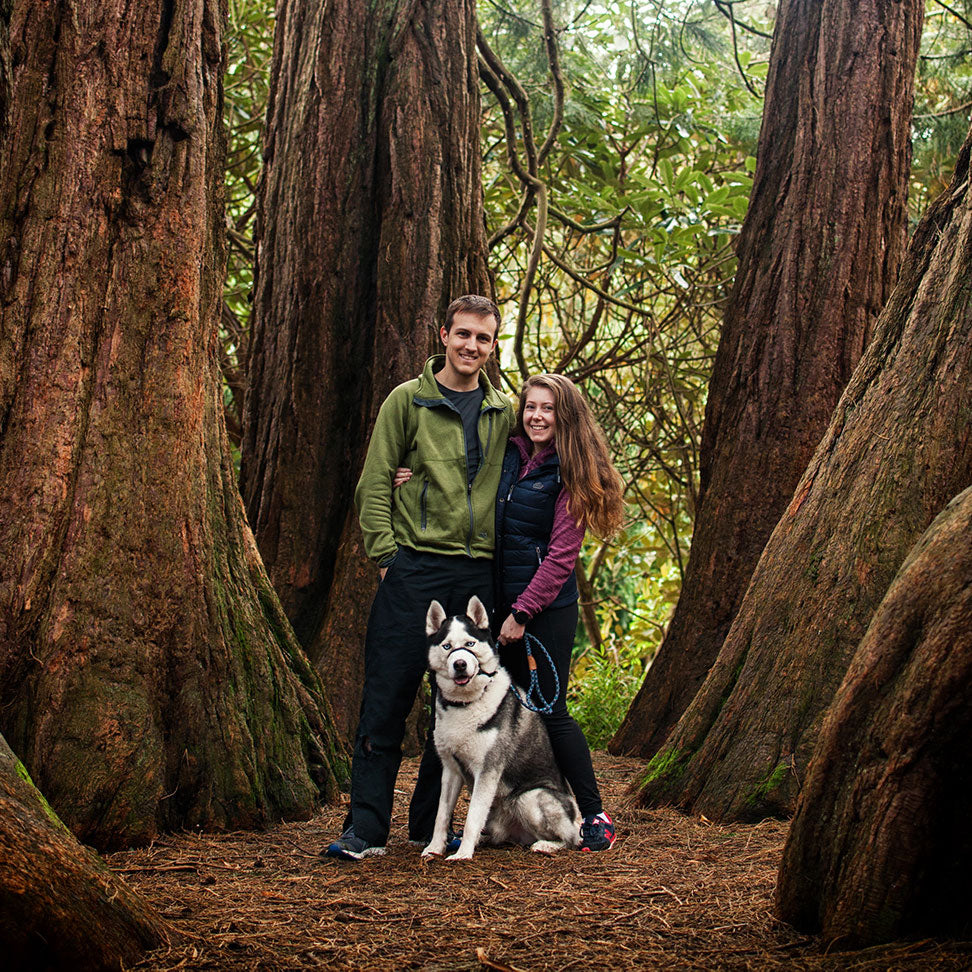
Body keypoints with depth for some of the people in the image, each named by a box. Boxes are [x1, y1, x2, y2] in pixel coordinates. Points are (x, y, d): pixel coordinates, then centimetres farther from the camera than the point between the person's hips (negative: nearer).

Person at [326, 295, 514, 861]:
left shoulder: (503, 414, 13)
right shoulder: (408, 401, 3)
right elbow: (374, 483, 0)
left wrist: (504, 562, 9)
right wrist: (385, 553, -8)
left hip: (480, 575, 4)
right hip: (416, 567, -4)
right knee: (389, 698, -5)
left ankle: (430, 824, 18)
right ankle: (367, 827, 0)